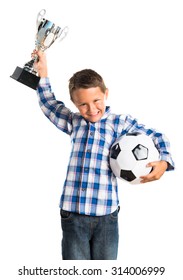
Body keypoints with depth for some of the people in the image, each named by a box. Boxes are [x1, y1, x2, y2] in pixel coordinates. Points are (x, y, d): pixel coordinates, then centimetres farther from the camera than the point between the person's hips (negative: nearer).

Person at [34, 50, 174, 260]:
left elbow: (156, 137, 10)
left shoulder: (121, 122, 3)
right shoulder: (73, 122, 12)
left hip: (106, 217, -2)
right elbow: (49, 104, 28)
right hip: (72, 216, 2)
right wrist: (42, 71, 24)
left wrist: (164, 162, -7)